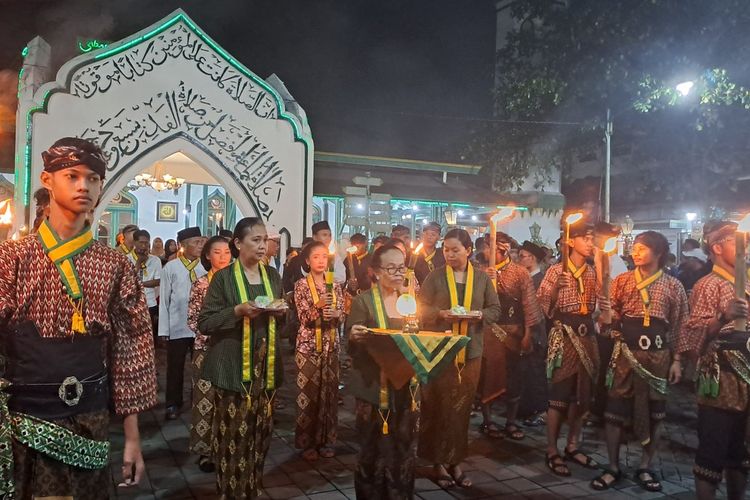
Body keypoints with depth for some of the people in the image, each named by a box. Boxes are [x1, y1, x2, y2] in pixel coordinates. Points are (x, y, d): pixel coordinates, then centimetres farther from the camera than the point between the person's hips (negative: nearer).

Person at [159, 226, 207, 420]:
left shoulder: (205, 268, -1)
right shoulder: (171, 268, -4)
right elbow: (164, 300, -2)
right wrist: (164, 329, -3)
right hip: (177, 328, -1)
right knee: (175, 367, 10)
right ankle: (173, 404, 27)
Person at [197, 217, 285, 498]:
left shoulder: (273, 276, 11)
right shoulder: (223, 278, -5)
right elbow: (204, 323, -8)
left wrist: (280, 313, -2)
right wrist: (238, 311, -20)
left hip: (266, 366, 5)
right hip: (234, 368, -5)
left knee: (260, 432, 10)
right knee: (234, 433, -3)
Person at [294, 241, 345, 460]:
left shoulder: (335, 284, 7)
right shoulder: (301, 284, -5)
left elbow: (342, 314, 6)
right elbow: (304, 318, -12)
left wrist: (335, 314, -16)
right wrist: (318, 306, -29)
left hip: (331, 344, 4)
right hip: (309, 345, -4)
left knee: (329, 390, 7)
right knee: (308, 392, -1)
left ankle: (325, 440, 20)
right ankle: (307, 442, 11)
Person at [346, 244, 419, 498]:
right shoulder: (363, 301, -7)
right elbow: (352, 349, -8)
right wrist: (353, 336, -30)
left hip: (407, 387, 5)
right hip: (374, 389, -4)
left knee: (406, 450, 11)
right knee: (374, 451, 4)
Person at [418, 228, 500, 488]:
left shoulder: (482, 278, 5)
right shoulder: (435, 276, -1)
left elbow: (495, 309, 7)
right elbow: (421, 308, 0)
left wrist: (480, 315, -12)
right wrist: (439, 313, -18)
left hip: (470, 350, 2)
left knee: (462, 406, 8)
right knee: (438, 405, 2)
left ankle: (456, 460, 21)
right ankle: (439, 461, 15)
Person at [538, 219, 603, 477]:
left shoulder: (593, 273, 10)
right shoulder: (556, 271, -5)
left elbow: (603, 306, 0)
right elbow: (543, 308, -9)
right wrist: (555, 288, -24)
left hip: (587, 336, 5)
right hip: (563, 336, -5)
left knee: (582, 393, 12)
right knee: (559, 394, -1)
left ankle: (572, 446, 27)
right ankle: (552, 451, 10)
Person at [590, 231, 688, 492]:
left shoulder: (673, 286, 1)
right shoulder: (622, 281, 3)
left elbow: (679, 327, 3)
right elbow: (611, 317, 6)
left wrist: (676, 360, 1)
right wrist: (605, 319, -15)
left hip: (658, 355, 0)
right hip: (625, 352, 0)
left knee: (654, 411, 9)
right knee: (615, 409, 2)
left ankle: (645, 468, 25)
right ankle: (613, 467, 16)